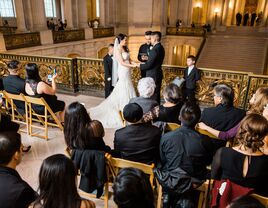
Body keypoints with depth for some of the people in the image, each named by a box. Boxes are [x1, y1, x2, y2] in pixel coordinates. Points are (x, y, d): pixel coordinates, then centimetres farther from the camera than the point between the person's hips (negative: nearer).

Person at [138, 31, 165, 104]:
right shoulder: (161, 47, 9)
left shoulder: (155, 49, -21)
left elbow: (149, 65, -21)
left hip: (153, 75, -10)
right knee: (157, 94, 19)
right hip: (158, 74, 10)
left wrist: (140, 65, -5)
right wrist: (145, 63, 9)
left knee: (153, 95, -1)